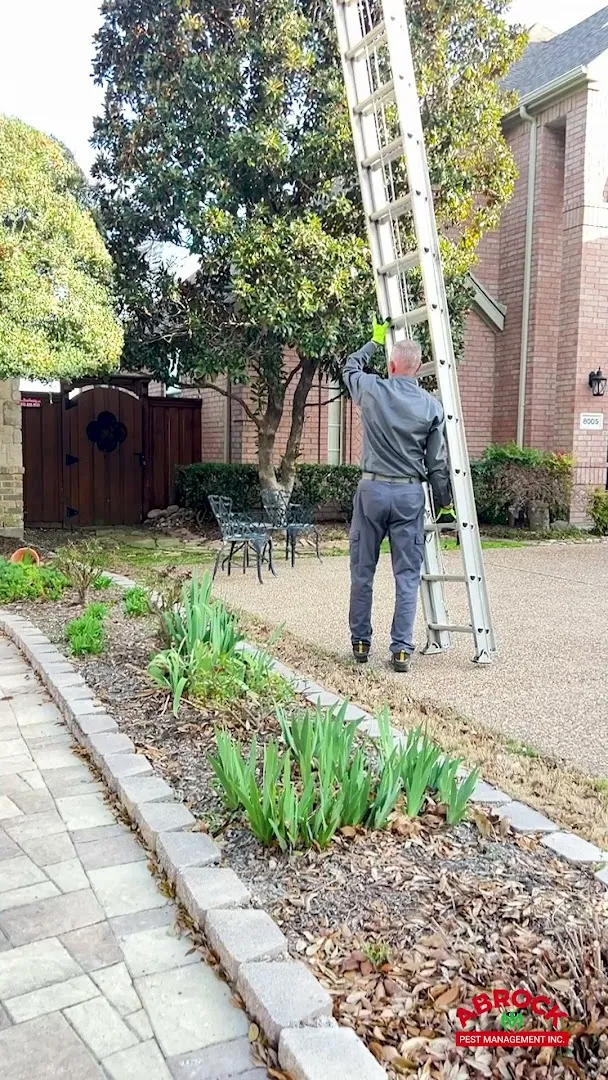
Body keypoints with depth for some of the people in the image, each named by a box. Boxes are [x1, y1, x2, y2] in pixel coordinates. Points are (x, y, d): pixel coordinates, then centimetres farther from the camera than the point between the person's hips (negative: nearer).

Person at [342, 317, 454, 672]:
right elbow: (437, 463, 3)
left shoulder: (372, 390, -2)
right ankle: (402, 648, 3)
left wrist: (375, 340, 36)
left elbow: (350, 367, 23)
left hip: (373, 489, 0)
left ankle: (360, 642, 19)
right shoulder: (432, 406, 0)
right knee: (407, 575, 5)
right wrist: (445, 503, 14)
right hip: (410, 494, 0)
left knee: (363, 571, 11)